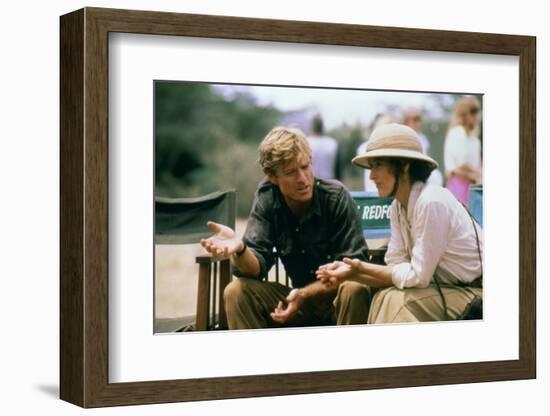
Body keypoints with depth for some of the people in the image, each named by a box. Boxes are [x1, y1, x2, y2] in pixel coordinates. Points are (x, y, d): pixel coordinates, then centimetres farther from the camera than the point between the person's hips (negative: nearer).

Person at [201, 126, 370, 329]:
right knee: (236, 292, -16)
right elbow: (256, 267, -11)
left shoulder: (336, 197, -15)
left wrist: (305, 294, -27)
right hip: (299, 298, 3)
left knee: (354, 290, -35)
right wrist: (240, 249, -34)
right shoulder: (266, 198, -5)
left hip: (339, 301, -3)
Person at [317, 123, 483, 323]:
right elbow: (396, 267, 1)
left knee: (395, 301, -26)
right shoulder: (398, 207, 5)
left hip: (473, 294, -8)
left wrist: (363, 268, -13)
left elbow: (418, 276, -21)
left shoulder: (431, 203, -23)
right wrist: (350, 273, -14)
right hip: (445, 289, 8)